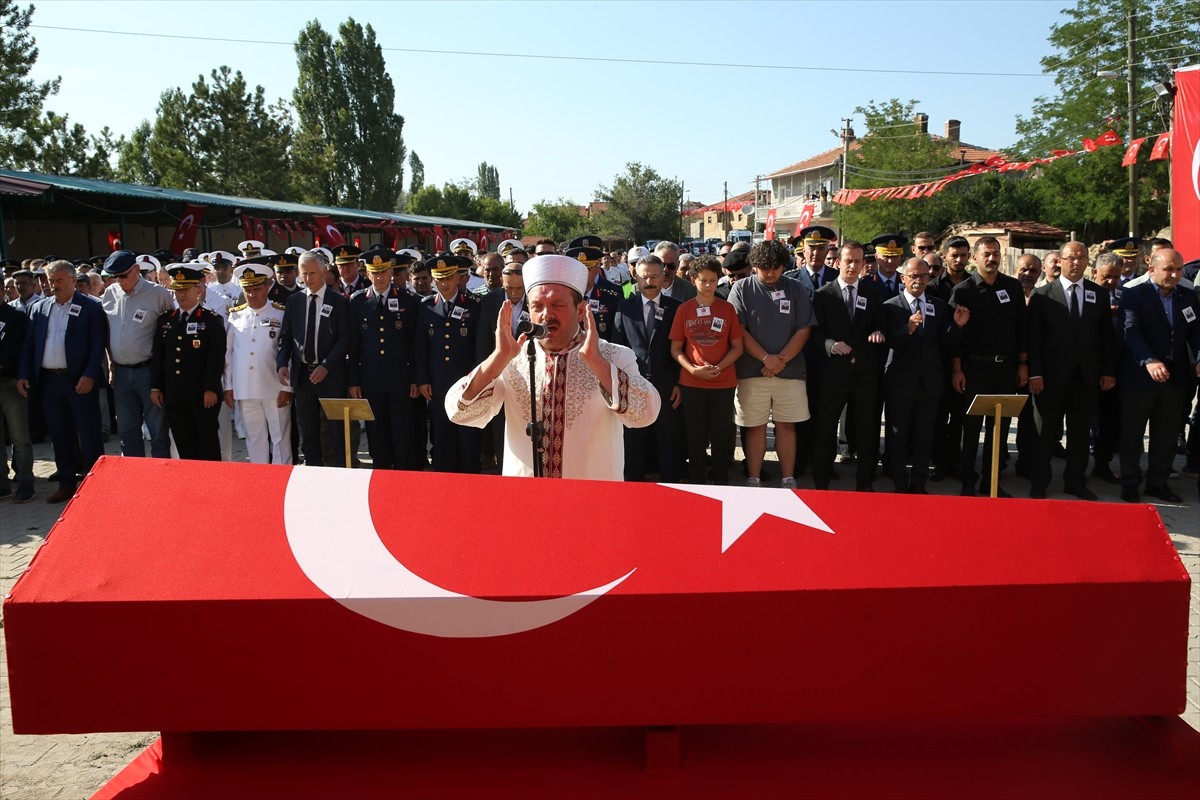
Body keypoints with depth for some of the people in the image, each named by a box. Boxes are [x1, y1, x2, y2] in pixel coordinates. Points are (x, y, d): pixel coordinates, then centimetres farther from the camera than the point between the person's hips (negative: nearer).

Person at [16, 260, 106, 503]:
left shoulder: (90, 307, -3)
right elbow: (28, 344, 12)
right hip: (48, 380, 5)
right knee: (59, 435, 12)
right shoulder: (39, 308, 11)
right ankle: (66, 485, 22)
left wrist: (90, 375, -17)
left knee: (89, 435, 0)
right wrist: (23, 375, 3)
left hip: (79, 380, -5)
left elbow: (97, 345, -8)